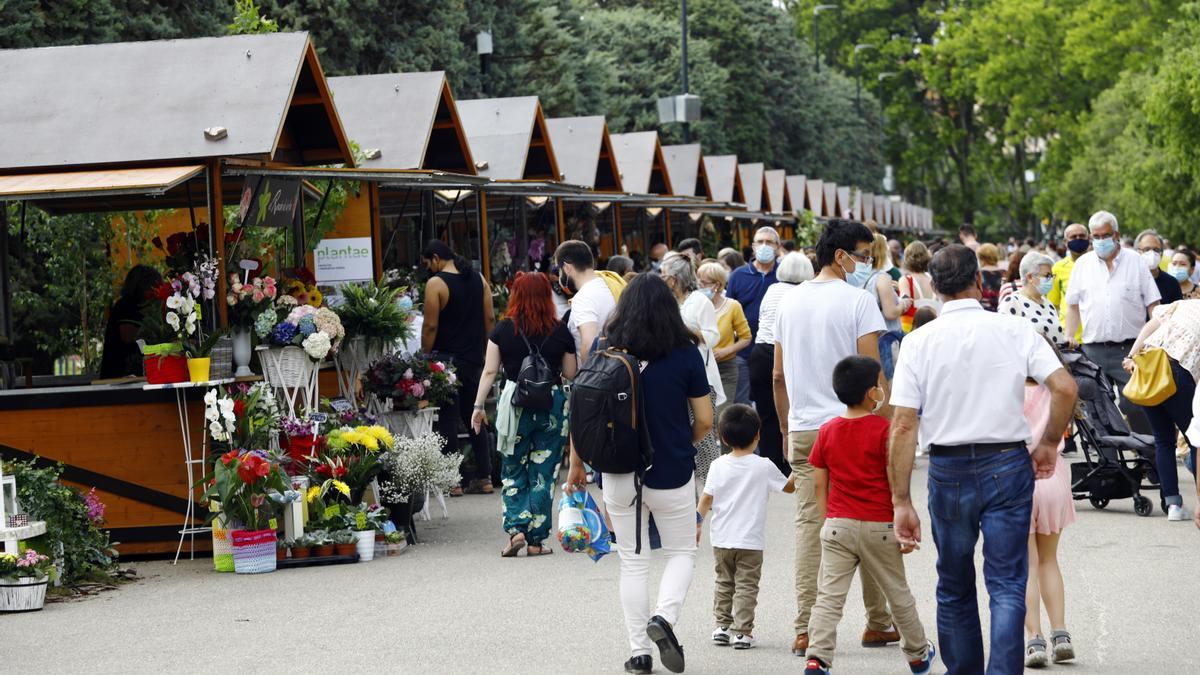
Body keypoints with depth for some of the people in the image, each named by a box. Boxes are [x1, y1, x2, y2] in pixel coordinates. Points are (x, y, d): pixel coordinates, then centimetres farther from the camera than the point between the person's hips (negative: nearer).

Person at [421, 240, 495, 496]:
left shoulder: (436, 284, -12)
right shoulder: (478, 278, 7)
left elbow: (430, 326, -14)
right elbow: (490, 318, 9)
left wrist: (425, 357, -5)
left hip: (448, 359, -6)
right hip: (475, 358, 6)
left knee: (448, 420, 0)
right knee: (474, 417, 13)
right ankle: (484, 477, 12)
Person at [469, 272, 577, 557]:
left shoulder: (503, 329, -2)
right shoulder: (560, 331, -2)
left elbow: (489, 371, -1)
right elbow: (570, 373, 5)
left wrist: (478, 406, 5)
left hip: (514, 404, 0)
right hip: (551, 405, 0)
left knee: (513, 472, 13)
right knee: (543, 474, 7)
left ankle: (516, 530, -3)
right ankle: (536, 540, 8)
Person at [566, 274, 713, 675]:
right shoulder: (685, 353, -8)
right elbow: (705, 420, -4)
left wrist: (576, 464, 9)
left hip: (619, 472, 2)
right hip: (672, 473, -2)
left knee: (633, 562, 13)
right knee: (682, 552, 16)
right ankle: (664, 617, -9)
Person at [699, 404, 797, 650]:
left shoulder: (718, 466, -2)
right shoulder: (764, 467, -7)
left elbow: (707, 498, -2)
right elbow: (788, 487, 7)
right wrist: (798, 473, 25)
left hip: (721, 538, 3)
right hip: (750, 540, -3)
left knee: (724, 583, 17)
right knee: (746, 586, 1)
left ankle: (722, 626, 18)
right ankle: (741, 631, -4)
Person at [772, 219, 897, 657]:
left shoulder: (789, 301, 10)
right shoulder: (857, 301, -7)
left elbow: (778, 375, 13)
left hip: (803, 429, 5)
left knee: (809, 525, 3)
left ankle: (805, 631, -1)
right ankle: (878, 622, 15)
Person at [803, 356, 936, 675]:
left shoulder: (827, 431, 2)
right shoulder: (883, 429, -10)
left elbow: (819, 483, 5)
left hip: (837, 526, 2)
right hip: (878, 528, -2)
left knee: (829, 596, -2)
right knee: (898, 594, 15)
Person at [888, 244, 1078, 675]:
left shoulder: (918, 342, -2)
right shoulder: (1015, 331, -3)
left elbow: (903, 427, -7)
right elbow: (1065, 387, -13)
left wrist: (901, 501, -4)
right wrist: (1049, 442, 3)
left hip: (948, 472, 1)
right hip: (1007, 465, -1)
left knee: (954, 588, 16)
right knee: (1006, 585, 2)